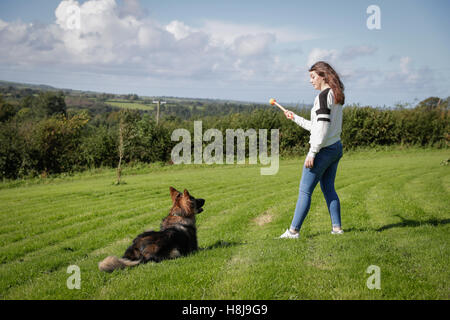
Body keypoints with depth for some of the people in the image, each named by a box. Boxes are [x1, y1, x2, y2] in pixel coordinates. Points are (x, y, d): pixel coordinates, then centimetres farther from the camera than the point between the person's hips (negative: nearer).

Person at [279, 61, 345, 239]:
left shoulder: (323, 96, -15)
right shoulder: (336, 96, 14)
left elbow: (322, 127, -22)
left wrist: (312, 152, -20)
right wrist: (295, 118, 24)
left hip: (323, 149, -9)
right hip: (336, 147, 9)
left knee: (305, 190, -4)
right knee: (328, 188, 15)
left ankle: (293, 231, 0)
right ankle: (337, 227, 16)